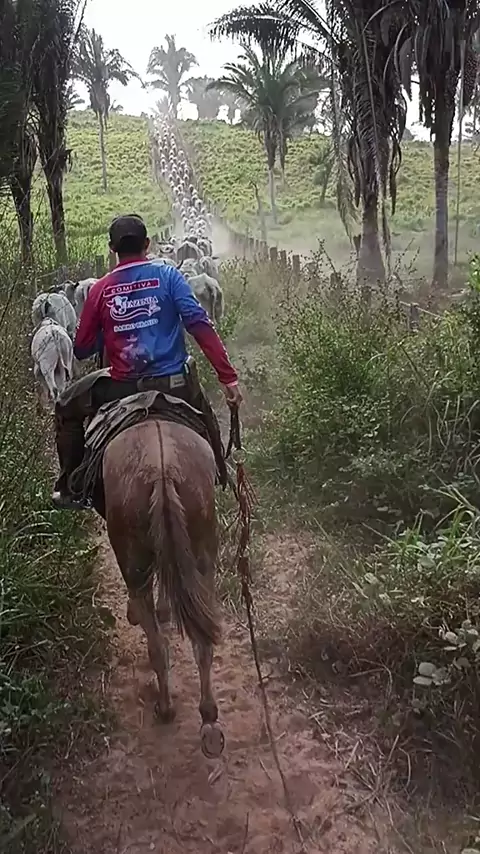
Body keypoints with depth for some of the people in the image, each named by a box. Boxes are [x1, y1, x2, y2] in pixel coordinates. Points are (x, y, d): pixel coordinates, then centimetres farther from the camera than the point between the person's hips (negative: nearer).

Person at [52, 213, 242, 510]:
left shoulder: (101, 289, 1)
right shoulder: (167, 275, -3)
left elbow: (82, 349, 5)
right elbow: (200, 325, -14)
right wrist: (229, 377, -14)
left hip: (123, 387, 1)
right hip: (174, 384, 0)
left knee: (67, 408, 25)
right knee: (207, 430, 28)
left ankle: (70, 488, 24)